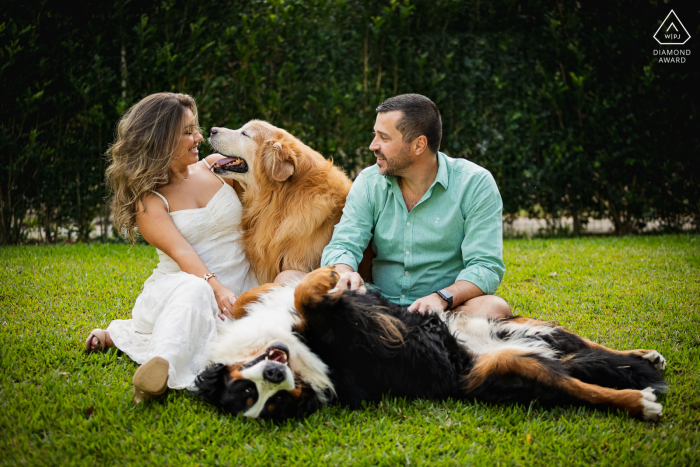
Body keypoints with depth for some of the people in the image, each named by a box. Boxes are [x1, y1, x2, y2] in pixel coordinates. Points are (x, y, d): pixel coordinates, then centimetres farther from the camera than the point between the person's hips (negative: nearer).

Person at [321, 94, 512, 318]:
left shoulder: (476, 184, -6)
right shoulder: (368, 182, 6)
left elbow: (485, 266, -11)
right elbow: (341, 246, -1)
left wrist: (442, 297, -30)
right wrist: (344, 273, -26)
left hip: (448, 310, -2)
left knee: (495, 309, -34)